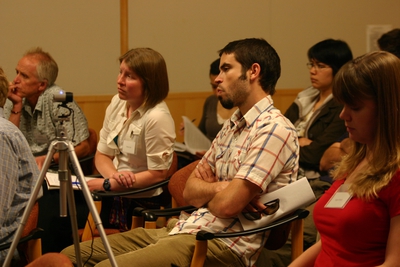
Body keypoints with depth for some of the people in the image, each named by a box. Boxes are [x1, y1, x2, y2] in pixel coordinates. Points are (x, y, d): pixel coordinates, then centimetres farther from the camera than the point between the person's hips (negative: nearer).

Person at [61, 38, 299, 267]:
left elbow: (227, 205, -19)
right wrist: (217, 188, -6)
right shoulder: (232, 125, 19)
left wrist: (207, 190, 4)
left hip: (222, 245, -9)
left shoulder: (274, 130, -12)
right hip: (185, 228, 10)